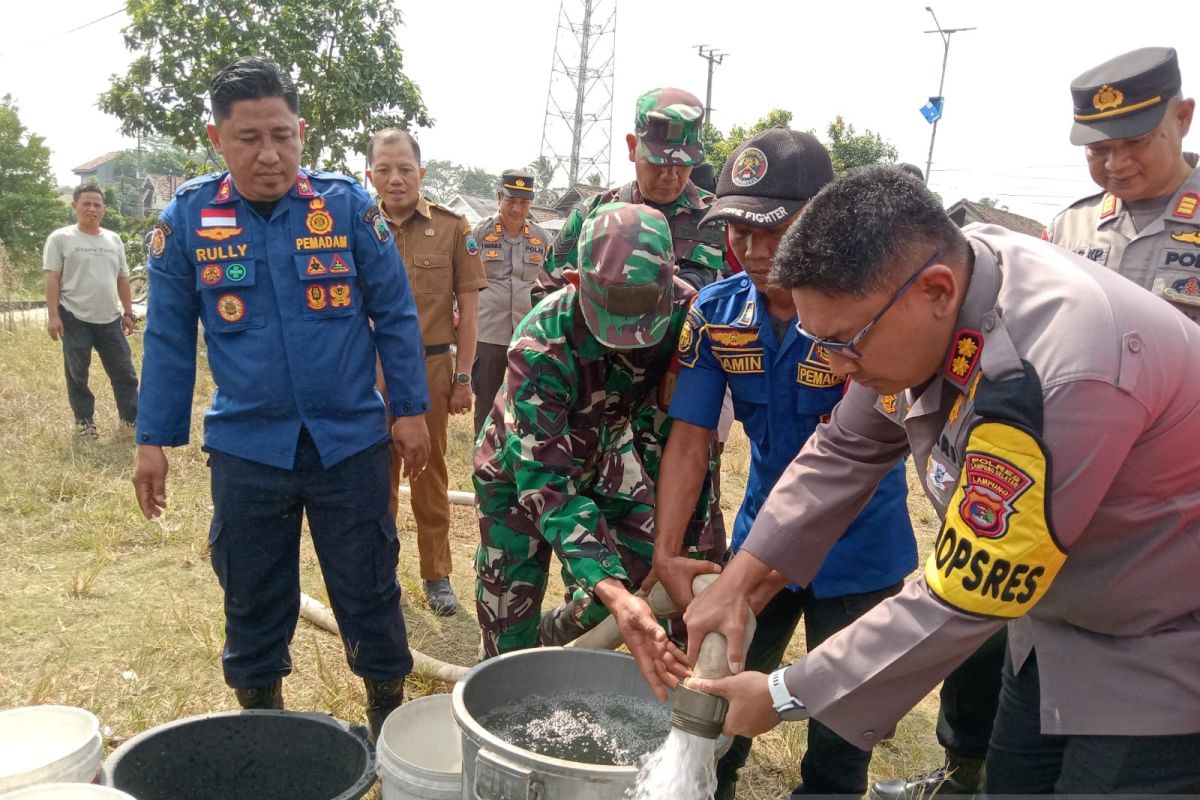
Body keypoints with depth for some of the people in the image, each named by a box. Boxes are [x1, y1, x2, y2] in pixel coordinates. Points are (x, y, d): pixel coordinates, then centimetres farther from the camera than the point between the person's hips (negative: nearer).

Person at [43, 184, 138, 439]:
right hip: (75, 319, -4)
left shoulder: (113, 240, 11)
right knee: (77, 373, 7)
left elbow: (122, 279, 15)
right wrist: (53, 316, -12)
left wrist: (128, 313, 12)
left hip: (110, 319, 4)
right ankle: (84, 421, 20)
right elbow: (52, 279, -6)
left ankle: (131, 417, 17)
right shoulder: (61, 238, -3)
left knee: (124, 371, 6)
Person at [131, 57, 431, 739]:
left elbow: (395, 313, 0)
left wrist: (411, 409, -1)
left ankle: (392, 720, 30)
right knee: (253, 603, 15)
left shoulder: (347, 204, -6)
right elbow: (169, 337, 4)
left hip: (350, 440, -1)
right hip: (246, 449, 2)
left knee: (370, 592, 10)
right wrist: (154, 441, 4)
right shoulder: (188, 216, -3)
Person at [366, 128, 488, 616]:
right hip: (369, 367, 2)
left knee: (430, 473, 10)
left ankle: (436, 574, 23)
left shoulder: (451, 227, -2)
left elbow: (468, 305, 0)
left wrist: (462, 376, -3)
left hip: (431, 365, -1)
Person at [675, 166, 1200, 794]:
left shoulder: (1054, 379, -38)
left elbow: (962, 601, -30)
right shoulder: (921, 278, -14)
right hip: (1055, 611, 7)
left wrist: (784, 695, -19)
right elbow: (845, 452, -1)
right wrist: (740, 578, -6)